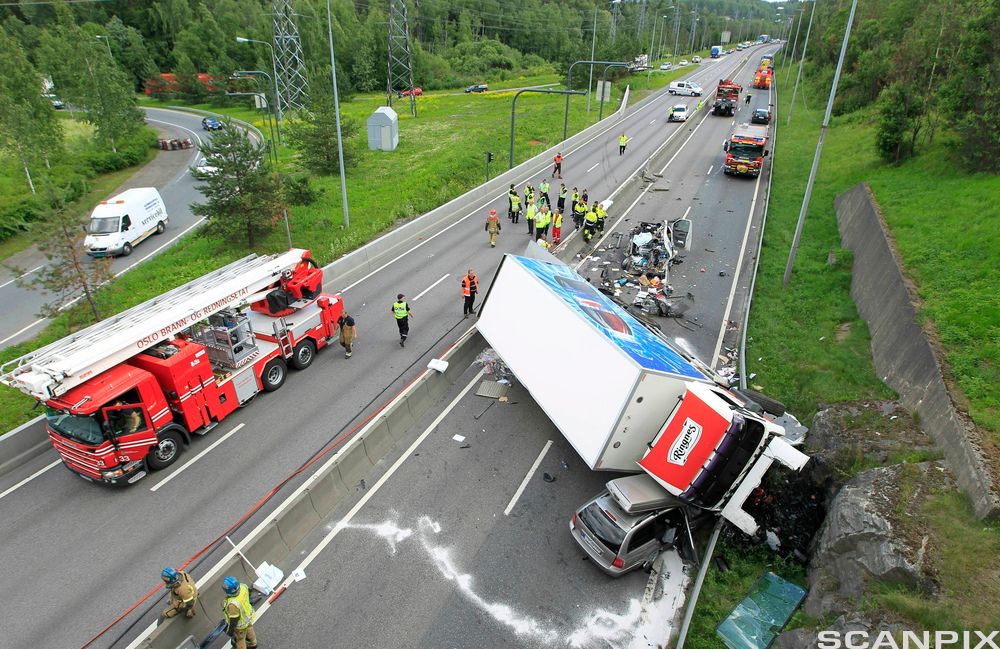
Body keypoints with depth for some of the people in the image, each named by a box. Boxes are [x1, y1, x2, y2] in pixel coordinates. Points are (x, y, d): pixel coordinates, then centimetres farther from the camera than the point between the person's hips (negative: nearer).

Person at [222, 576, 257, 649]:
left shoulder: (233, 604, -46)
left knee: (239, 639, 25)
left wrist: (230, 631, -10)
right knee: (248, 631, 36)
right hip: (248, 615, 7)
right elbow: (248, 590, -2)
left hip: (240, 623, -7)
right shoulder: (243, 586, -27)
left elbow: (234, 621, -30)